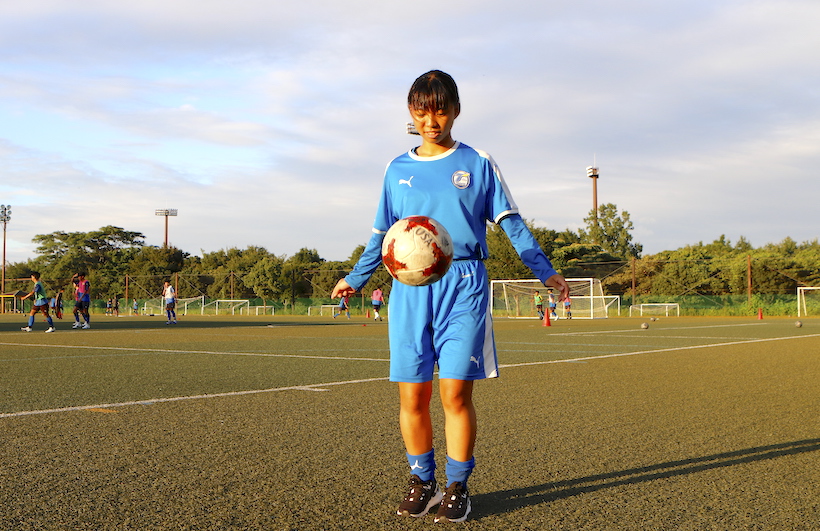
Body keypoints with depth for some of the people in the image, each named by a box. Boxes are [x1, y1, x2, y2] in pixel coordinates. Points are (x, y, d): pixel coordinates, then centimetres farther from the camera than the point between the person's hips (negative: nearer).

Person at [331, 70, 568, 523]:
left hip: (463, 285, -2)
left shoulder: (478, 163, 8)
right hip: (409, 287, 3)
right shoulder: (397, 169, 14)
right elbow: (381, 234, 21)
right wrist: (355, 279, 18)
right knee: (412, 395, 0)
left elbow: (511, 223, 8)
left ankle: (457, 486, 6)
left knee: (455, 392, -7)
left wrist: (544, 270, 1)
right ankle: (422, 482, 16)